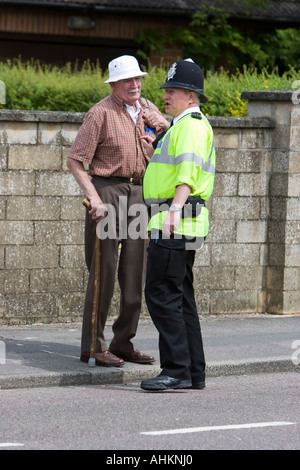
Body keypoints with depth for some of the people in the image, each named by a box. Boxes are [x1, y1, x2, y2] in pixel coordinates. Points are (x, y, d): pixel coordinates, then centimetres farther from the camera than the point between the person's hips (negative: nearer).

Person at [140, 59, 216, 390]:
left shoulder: (192, 124, -10)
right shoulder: (182, 126, 22)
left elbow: (190, 169, -26)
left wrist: (175, 208, -37)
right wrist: (155, 153, 23)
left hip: (175, 224, -11)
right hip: (177, 225, 11)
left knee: (161, 294, -12)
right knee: (179, 297, 11)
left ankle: (176, 369, -14)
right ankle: (194, 373, 12)